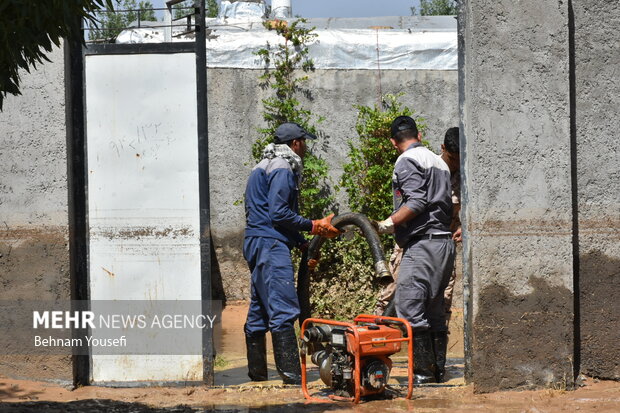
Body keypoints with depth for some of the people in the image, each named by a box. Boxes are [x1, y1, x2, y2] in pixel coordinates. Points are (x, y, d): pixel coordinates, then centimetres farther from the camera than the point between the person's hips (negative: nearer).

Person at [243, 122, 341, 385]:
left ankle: (257, 372, 16)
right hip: (270, 245, -11)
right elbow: (279, 214, -18)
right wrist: (315, 227, -10)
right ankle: (291, 373, -19)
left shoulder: (265, 167, 23)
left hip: (257, 244, 11)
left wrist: (302, 244, 18)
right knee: (283, 309, -14)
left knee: (259, 309, 12)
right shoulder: (282, 169, -9)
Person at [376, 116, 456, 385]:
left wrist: (389, 224, -17)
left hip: (422, 244, -10)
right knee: (434, 310, 12)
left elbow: (416, 202, -18)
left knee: (409, 308, -10)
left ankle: (424, 372, -11)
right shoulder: (438, 161, 20)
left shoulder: (407, 161, -6)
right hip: (444, 241, 10)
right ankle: (438, 370, 14)